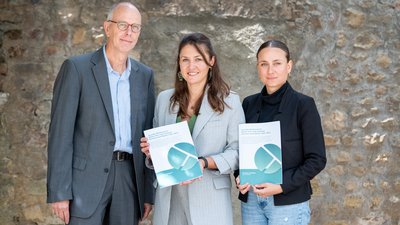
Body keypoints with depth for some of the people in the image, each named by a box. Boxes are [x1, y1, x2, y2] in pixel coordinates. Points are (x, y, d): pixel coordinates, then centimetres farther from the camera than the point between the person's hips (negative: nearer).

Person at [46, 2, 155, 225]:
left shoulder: (145, 75, 10)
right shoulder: (76, 67, -3)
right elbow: (61, 132, -6)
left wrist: (149, 192, 7)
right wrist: (59, 192, -11)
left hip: (130, 179, 4)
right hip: (87, 178, -4)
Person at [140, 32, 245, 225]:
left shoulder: (229, 101, -2)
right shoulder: (164, 99, 9)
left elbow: (238, 151, -6)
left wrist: (205, 163, -20)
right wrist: (151, 150, -5)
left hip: (209, 199, -3)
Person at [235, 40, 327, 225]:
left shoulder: (303, 104, -5)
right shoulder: (249, 103, 6)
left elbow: (317, 159, -7)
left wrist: (283, 185, -16)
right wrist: (239, 177, -5)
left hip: (288, 203, -4)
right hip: (251, 200, 4)